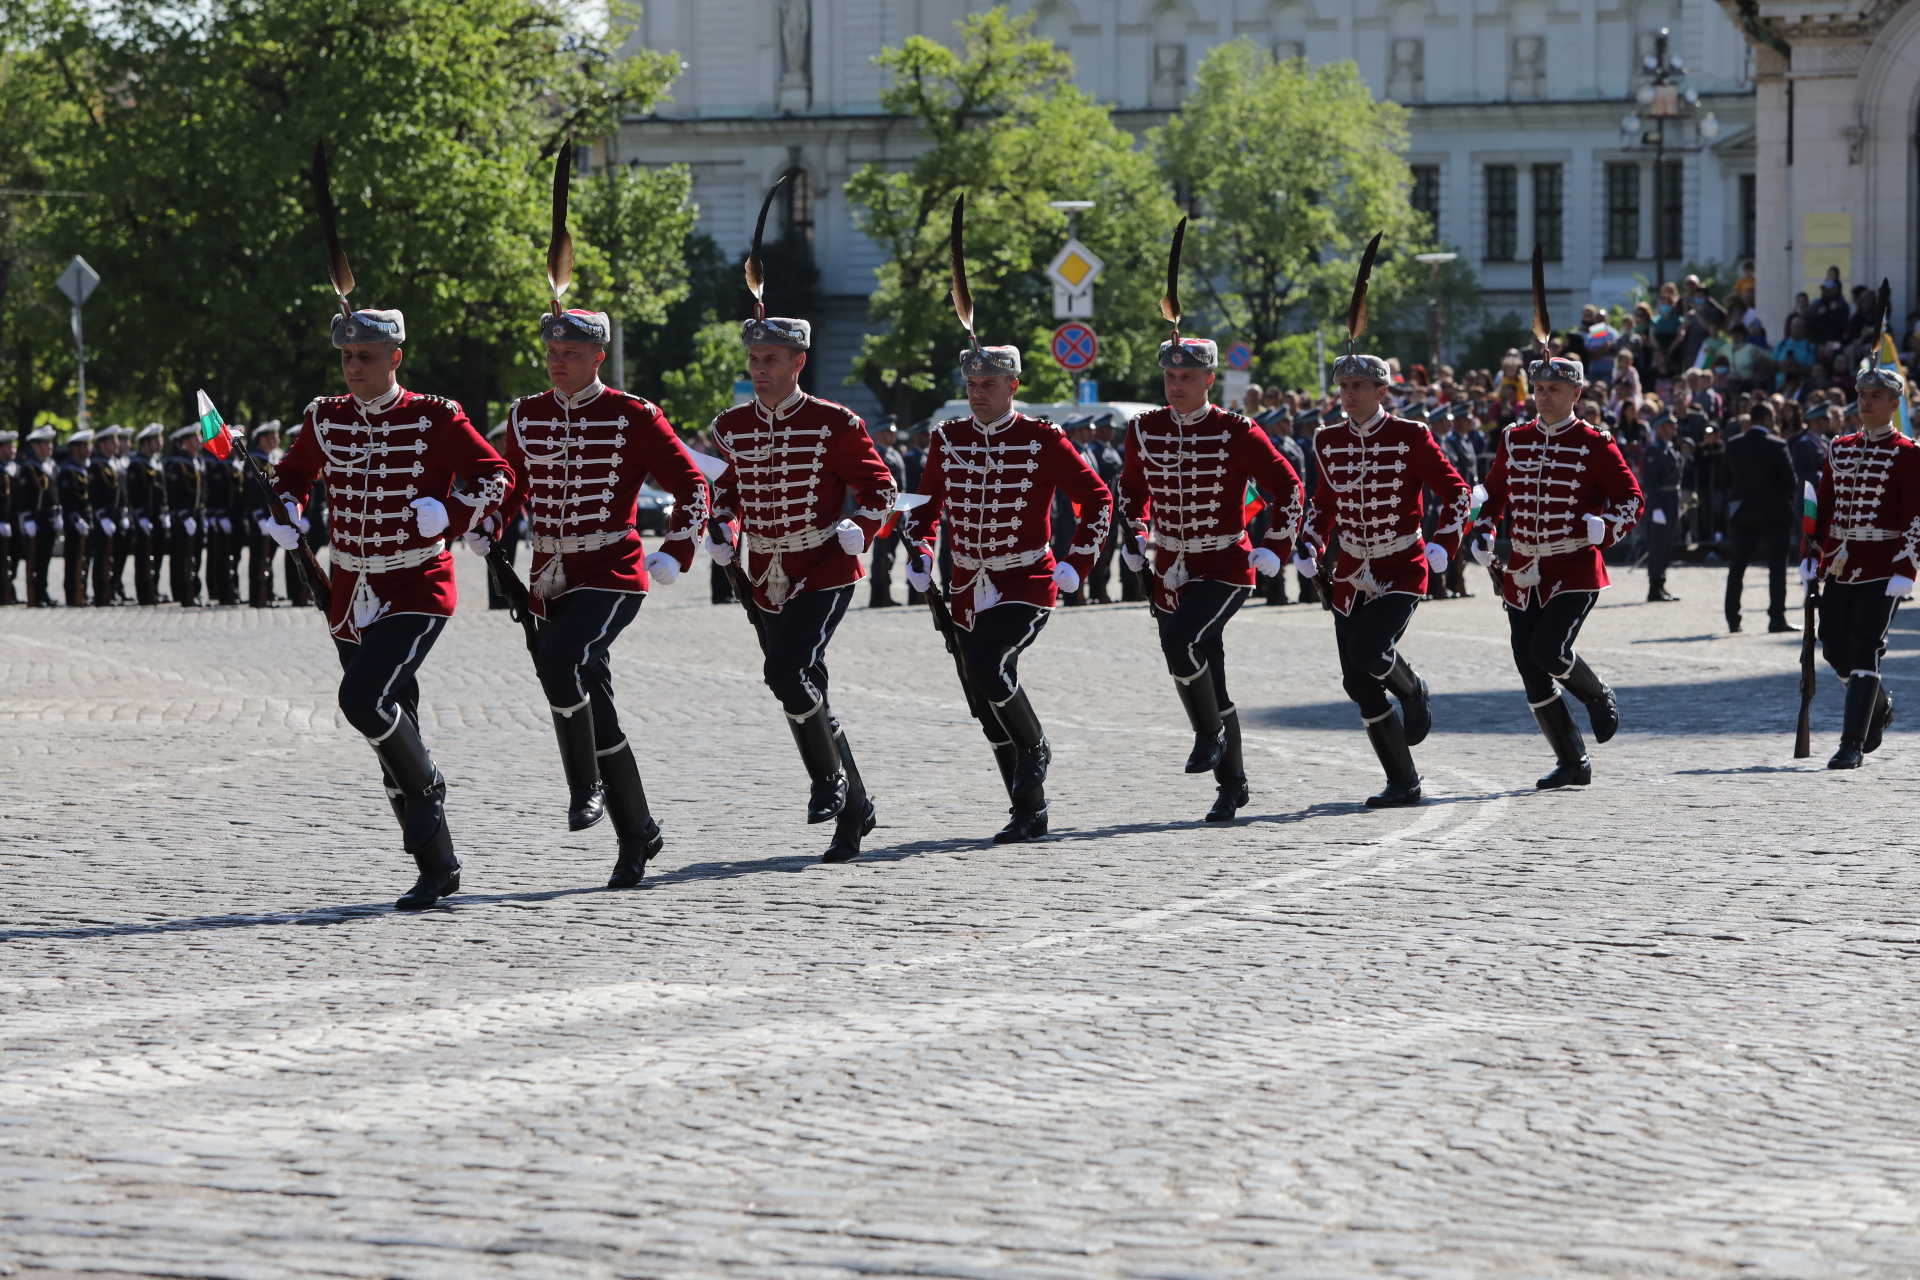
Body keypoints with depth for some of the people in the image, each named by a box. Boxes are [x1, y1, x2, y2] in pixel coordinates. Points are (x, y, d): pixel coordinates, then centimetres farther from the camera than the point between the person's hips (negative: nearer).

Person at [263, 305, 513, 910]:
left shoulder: (435, 419, -7)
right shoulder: (324, 419, 6)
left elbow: (496, 475, -4)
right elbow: (292, 472, 22)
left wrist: (450, 515, -20)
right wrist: (285, 514, 2)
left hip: (417, 592, -5)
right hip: (350, 595, 5)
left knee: (362, 698, -25)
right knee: (391, 727, 5)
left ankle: (428, 787, 2)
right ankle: (438, 867, 13)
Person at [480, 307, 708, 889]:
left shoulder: (634, 418, -6)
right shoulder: (525, 418, 8)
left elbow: (691, 486, -2)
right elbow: (514, 488, 21)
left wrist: (676, 553, -15)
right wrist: (486, 529, 1)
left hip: (612, 575, -6)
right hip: (550, 579, 6)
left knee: (560, 660, -30)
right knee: (593, 707, 8)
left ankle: (586, 784, -12)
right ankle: (637, 834, 20)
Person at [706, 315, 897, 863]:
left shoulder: (834, 423, -9)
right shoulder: (733, 427, 5)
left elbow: (880, 487, -2)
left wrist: (859, 530, -19)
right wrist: (724, 530, 3)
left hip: (825, 571, -6)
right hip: (768, 577, 6)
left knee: (788, 672, -24)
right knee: (803, 692, 8)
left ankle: (830, 776, -1)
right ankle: (854, 807, 21)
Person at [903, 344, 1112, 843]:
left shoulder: (1043, 440, -8)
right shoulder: (947, 439, 4)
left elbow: (1098, 499, -3)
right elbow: (929, 503, 17)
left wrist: (1077, 562, -11)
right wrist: (920, 552, -1)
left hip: (1027, 584, -5)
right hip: (968, 590, 5)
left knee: (988, 666, -28)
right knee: (990, 712, 5)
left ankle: (1035, 747, -1)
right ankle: (1030, 813, 18)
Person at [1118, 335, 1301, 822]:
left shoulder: (1236, 434, -11)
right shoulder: (1145, 431, 1)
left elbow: (1289, 488, -4)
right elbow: (1132, 486, 21)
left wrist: (1275, 548, -10)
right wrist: (1134, 536, 9)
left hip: (1225, 567, -5)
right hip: (1170, 569, 5)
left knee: (1180, 640, -29)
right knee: (1205, 681, 9)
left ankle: (1210, 731, -8)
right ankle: (1231, 782, 22)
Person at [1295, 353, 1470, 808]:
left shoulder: (1411, 437, -8)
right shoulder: (1328, 442, 5)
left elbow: (1457, 492, -3)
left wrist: (1444, 544, -16)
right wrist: (1310, 547, 3)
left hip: (1402, 570, -5)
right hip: (1352, 575, 5)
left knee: (1367, 650, -28)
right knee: (1358, 683, 0)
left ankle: (1412, 691, 8)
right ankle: (1403, 783, 13)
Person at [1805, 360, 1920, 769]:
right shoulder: (1840, 450, 12)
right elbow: (1822, 507, 16)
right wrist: (1813, 557, 9)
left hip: (1881, 572, -6)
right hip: (1839, 567, 6)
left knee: (1863, 652, -9)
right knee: (1835, 648, 9)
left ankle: (1853, 745, -6)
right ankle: (1878, 706, 36)